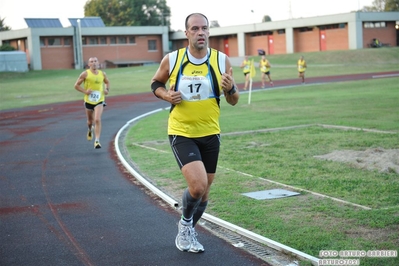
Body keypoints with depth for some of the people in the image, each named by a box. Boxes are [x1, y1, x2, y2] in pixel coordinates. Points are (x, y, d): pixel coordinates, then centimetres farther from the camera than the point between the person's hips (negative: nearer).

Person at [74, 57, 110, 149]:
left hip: (99, 101, 0)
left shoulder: (102, 74, 1)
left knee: (97, 120, -18)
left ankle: (97, 141, -16)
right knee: (90, 121, 16)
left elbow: (107, 82, 21)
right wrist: (85, 91, -17)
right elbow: (76, 85, -3)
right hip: (88, 101, 0)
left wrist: (107, 90, 2)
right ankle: (90, 130, 53)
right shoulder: (85, 74, -8)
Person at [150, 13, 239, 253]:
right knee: (197, 185, -20)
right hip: (181, 133, -3)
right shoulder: (172, 60, -8)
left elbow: (234, 101, 1)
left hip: (210, 134, 3)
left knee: (204, 190, 13)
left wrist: (231, 89, -22)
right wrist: (167, 95, -12)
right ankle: (185, 222, 12)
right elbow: (156, 84, 9)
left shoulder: (222, 60, -5)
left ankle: (188, 231, 39)